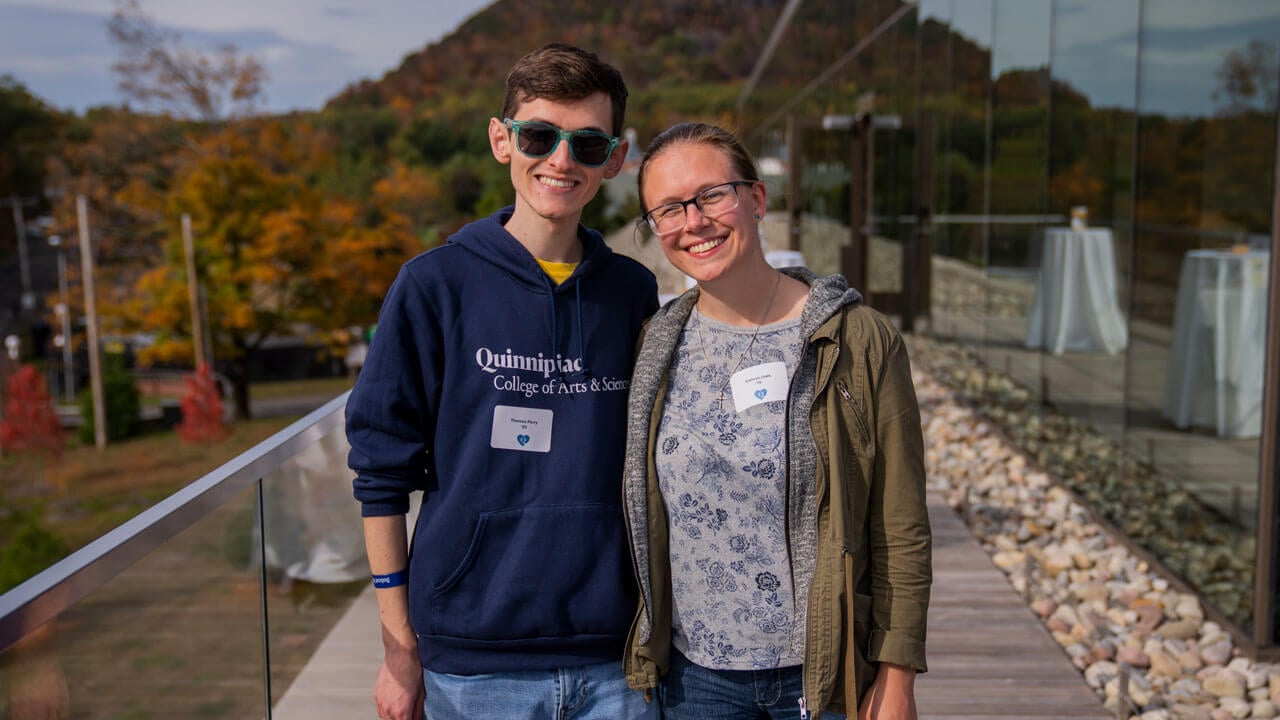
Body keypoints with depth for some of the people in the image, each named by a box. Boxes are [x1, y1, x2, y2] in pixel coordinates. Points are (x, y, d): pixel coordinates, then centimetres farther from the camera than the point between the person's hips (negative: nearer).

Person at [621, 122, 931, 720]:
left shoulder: (859, 340, -10)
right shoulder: (655, 347, 0)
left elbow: (902, 531, -7)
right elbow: (638, 516, 8)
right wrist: (641, 653, 9)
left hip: (824, 671, -2)